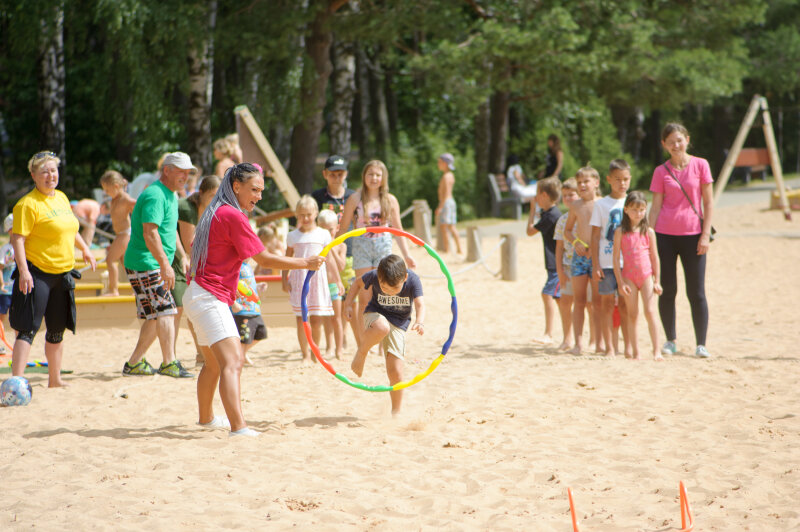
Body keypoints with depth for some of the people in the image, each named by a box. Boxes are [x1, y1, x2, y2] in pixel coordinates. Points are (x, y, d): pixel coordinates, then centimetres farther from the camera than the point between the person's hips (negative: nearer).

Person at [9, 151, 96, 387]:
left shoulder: (62, 198, 12)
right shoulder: (28, 204, -14)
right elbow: (17, 238, -19)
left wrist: (84, 248, 26)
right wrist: (23, 270, -26)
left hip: (63, 273, 8)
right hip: (37, 274, -8)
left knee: (57, 331, 16)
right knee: (28, 329, -13)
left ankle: (54, 379, 28)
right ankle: (17, 380, -17)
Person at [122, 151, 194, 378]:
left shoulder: (170, 196, 17)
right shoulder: (155, 195, -16)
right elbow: (150, 233, -25)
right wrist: (165, 264, -30)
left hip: (156, 266, 10)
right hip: (144, 264, -10)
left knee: (156, 316, 10)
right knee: (165, 311, -14)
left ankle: (134, 363, 16)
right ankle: (169, 364, -14)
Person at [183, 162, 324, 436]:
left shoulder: (215, 213, 14)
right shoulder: (232, 216, -15)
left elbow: (195, 246, 27)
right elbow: (265, 259, -15)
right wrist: (306, 263, -7)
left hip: (198, 294, 11)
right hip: (210, 298, -11)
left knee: (214, 363, 27)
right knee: (233, 362, -23)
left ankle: (206, 417, 44)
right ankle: (238, 428, -36)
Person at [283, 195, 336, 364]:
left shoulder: (323, 234, 5)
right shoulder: (293, 236, 6)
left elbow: (329, 259, 9)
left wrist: (338, 280, 9)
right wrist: (284, 280, 2)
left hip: (317, 277, 0)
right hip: (299, 278, 0)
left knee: (316, 319, 0)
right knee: (301, 319, -4)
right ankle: (305, 355, 4)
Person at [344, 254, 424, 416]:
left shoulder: (413, 280, -20)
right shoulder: (374, 276, -17)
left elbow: (420, 304, -29)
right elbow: (359, 283, 4)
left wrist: (420, 321, -48)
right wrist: (348, 303, -1)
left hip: (398, 324, 1)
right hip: (375, 315, -1)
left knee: (395, 372, -8)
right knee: (382, 328, -41)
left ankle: (396, 412, 11)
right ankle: (361, 353, -12)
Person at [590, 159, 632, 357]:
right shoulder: (601, 204, 3)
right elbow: (595, 236, 3)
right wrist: (595, 265, -3)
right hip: (606, 262, -1)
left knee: (625, 303, 2)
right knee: (606, 302, 0)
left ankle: (628, 346, 7)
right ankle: (609, 346, 5)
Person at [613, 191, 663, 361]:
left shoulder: (648, 232, 3)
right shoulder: (620, 232, -1)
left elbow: (654, 257, 8)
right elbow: (616, 258, -1)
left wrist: (656, 281, 5)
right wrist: (620, 282, -5)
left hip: (646, 276, 0)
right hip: (628, 277, 0)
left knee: (650, 312, -9)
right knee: (632, 315, 4)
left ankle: (657, 351, -7)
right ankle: (635, 352, 9)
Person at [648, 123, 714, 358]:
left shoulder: (700, 165, 2)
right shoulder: (661, 172, 4)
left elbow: (708, 202, 2)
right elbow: (656, 206, 6)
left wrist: (705, 234, -6)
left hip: (692, 234, -1)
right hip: (665, 234, 1)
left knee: (696, 293, -2)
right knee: (667, 291, 4)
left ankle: (701, 344, 3)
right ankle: (671, 340, 16)